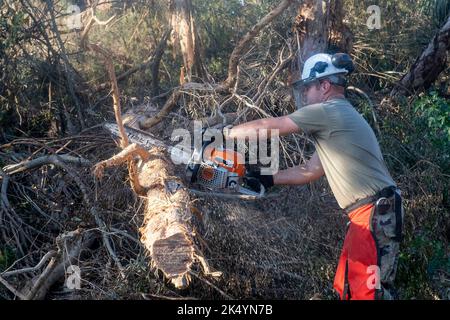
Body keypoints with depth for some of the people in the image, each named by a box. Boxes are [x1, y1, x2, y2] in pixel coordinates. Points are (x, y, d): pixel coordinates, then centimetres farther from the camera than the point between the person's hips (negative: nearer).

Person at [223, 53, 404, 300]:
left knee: (369, 292, -6)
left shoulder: (328, 112, -11)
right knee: (345, 288, 16)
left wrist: (225, 133, 5)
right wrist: (268, 179, 21)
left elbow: (266, 127, -7)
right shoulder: (338, 119, 19)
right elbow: (310, 171, 21)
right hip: (366, 216, 10)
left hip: (376, 215, -10)